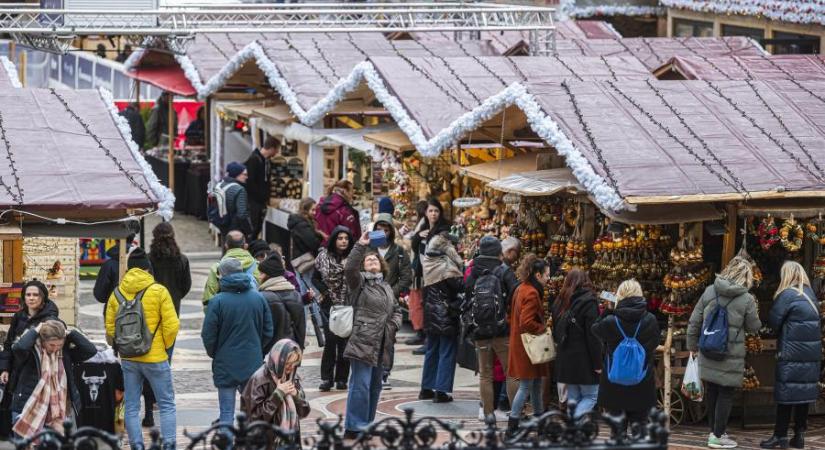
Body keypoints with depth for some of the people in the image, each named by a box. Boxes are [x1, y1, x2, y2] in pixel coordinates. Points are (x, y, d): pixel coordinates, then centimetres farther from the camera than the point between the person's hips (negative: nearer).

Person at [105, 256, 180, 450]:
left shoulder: (117, 294, 1)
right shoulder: (158, 291, -8)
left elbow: (110, 328, 4)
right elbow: (172, 325, -11)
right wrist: (165, 346, 6)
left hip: (128, 359, 3)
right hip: (155, 358, -3)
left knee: (131, 407, 10)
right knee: (167, 405, 7)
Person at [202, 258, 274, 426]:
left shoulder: (217, 302, -12)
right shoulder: (259, 298, 1)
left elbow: (208, 336, -9)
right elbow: (268, 332, 6)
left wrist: (214, 354, 11)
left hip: (226, 365, -3)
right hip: (253, 364, 3)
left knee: (226, 412, 2)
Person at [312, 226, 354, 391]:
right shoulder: (324, 256, 4)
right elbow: (315, 278, 10)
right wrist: (324, 290, -3)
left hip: (348, 305, 0)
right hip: (329, 305, 0)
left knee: (344, 341, 1)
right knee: (330, 341, -7)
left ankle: (341, 378, 10)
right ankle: (326, 378, 0)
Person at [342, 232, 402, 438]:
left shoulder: (386, 287, 21)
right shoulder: (360, 282, 0)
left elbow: (396, 310, 27)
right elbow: (349, 268, -20)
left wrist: (394, 324, 6)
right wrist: (360, 246, -24)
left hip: (382, 344, 8)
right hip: (363, 341, -8)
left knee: (375, 386, 12)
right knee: (361, 384, -12)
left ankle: (366, 424, 22)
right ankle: (353, 427, -12)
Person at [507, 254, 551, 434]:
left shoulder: (521, 289, 10)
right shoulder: (531, 293, -21)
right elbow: (526, 323, -28)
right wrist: (543, 327, -12)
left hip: (520, 343, 10)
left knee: (536, 383, 18)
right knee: (526, 385, -4)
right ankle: (513, 424, -3)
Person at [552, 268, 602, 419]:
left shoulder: (560, 302, 11)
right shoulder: (588, 301, -10)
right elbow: (593, 335, -13)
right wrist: (597, 363, -11)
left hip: (564, 359, 6)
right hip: (584, 359, -6)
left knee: (573, 397, 13)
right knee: (591, 396, 1)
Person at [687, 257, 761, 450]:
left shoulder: (710, 291, 0)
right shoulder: (746, 299, -11)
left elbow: (694, 321, 4)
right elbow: (754, 327, 1)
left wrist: (692, 345, 16)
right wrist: (753, 310, 19)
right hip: (731, 354, -4)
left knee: (711, 391, 16)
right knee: (726, 394, 4)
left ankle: (714, 430, 29)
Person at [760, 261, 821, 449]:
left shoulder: (787, 295, -11)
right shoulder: (810, 294, 10)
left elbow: (773, 322, -9)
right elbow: (815, 320, 14)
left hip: (792, 354, -6)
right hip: (812, 354, 6)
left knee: (786, 393, -1)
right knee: (804, 392, 10)